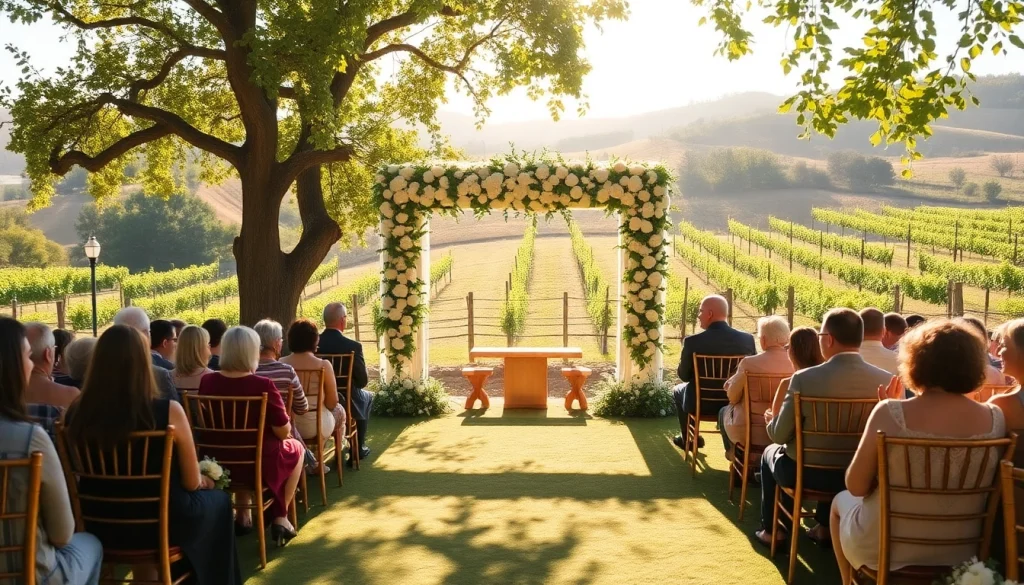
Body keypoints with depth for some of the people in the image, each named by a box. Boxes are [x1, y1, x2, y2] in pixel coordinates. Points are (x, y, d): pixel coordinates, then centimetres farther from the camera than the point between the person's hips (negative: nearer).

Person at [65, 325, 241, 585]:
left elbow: (83, 475, 6)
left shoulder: (77, 413, -12)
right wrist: (203, 481, 12)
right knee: (217, 499, 24)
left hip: (99, 526, 4)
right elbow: (191, 483, -12)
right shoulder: (168, 412, -23)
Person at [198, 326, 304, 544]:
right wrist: (285, 430, 7)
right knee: (295, 448, 26)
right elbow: (283, 432, -17)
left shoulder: (207, 381, -8)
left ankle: (244, 515, 38)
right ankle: (280, 518, 27)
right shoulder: (263, 385, -22)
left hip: (219, 465, 5)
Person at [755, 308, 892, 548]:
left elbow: (779, 435, -15)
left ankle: (770, 530, 39)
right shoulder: (886, 380, -14)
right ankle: (825, 528, 46)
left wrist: (771, 421, 9)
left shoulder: (804, 378, -23)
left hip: (808, 474, -3)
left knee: (771, 453, 31)